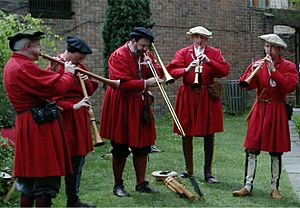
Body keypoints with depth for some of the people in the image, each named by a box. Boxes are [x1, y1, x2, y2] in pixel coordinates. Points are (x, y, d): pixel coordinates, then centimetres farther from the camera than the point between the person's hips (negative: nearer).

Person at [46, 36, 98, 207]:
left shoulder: (79, 66, 12)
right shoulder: (55, 68, -12)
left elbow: (90, 91, 15)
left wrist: (87, 81, -6)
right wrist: (74, 106, -25)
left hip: (80, 117, 8)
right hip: (66, 118, -8)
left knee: (79, 158, 13)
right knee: (71, 160, -8)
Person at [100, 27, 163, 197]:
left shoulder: (145, 55, 11)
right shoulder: (118, 56, -13)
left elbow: (160, 73, 7)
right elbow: (122, 83, -23)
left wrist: (152, 65, -12)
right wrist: (145, 83, -25)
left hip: (141, 106, 7)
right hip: (121, 107, -7)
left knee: (143, 147, 9)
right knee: (120, 150, 0)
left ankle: (141, 183, 19)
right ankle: (118, 185, 13)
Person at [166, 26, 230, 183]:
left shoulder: (215, 53, 9)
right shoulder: (183, 53, 6)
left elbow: (225, 70, -6)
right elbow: (171, 70, -8)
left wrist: (209, 61, -17)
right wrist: (187, 69, -25)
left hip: (208, 97, 0)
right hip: (187, 97, 0)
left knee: (209, 135, 0)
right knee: (186, 134, 6)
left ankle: (208, 172, 8)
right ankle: (188, 169, 21)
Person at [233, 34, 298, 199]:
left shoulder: (288, 66, 0)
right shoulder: (258, 64, 6)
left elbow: (290, 86, -18)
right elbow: (246, 85, -4)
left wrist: (273, 70, -20)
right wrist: (253, 71, -20)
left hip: (277, 112, -2)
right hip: (259, 110, 2)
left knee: (276, 153, 6)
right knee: (251, 149, -2)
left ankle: (275, 187, 16)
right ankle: (248, 186, 4)